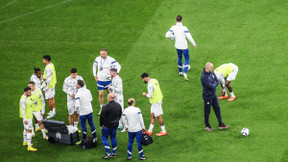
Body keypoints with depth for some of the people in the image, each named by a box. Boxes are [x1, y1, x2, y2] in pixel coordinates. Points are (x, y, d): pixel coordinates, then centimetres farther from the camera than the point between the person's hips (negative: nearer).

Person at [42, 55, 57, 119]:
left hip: (49, 85, -10)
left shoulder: (48, 68, -26)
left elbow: (48, 79, -26)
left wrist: (45, 88, -22)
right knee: (52, 98, 21)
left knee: (49, 99, -1)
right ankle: (53, 111, 33)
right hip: (53, 84, 10)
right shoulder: (51, 65, 4)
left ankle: (51, 113, 7)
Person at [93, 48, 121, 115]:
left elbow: (118, 66, -8)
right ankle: (101, 109, 12)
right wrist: (95, 75, 11)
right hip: (100, 80, 3)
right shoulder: (98, 59, -1)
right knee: (101, 94, 0)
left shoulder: (110, 60, -14)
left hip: (108, 80, -2)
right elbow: (94, 66, 18)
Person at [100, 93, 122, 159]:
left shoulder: (106, 107, -22)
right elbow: (120, 115, 10)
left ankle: (108, 153, 2)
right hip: (115, 125, 6)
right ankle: (114, 153, 23)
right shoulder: (118, 105, -1)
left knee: (104, 138, 7)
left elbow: (102, 117, -17)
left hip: (107, 125, -6)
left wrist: (101, 125, -4)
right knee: (113, 138, 17)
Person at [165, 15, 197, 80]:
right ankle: (185, 73, -13)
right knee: (187, 59, 7)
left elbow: (167, 35, -6)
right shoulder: (184, 28, -18)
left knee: (179, 57, 28)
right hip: (184, 46, -4)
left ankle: (180, 72, 39)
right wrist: (194, 44, -6)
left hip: (177, 46, 4)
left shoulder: (173, 27, -7)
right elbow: (189, 37, -19)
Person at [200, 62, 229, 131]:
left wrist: (213, 85, -17)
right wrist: (215, 84, -9)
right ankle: (207, 126, 23)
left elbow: (217, 81, 1)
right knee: (207, 111, 7)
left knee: (217, 109, 13)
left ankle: (221, 124, 23)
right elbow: (211, 86, -28)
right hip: (207, 96, -8)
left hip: (214, 95, 8)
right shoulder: (204, 76, -27)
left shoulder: (212, 73, -1)